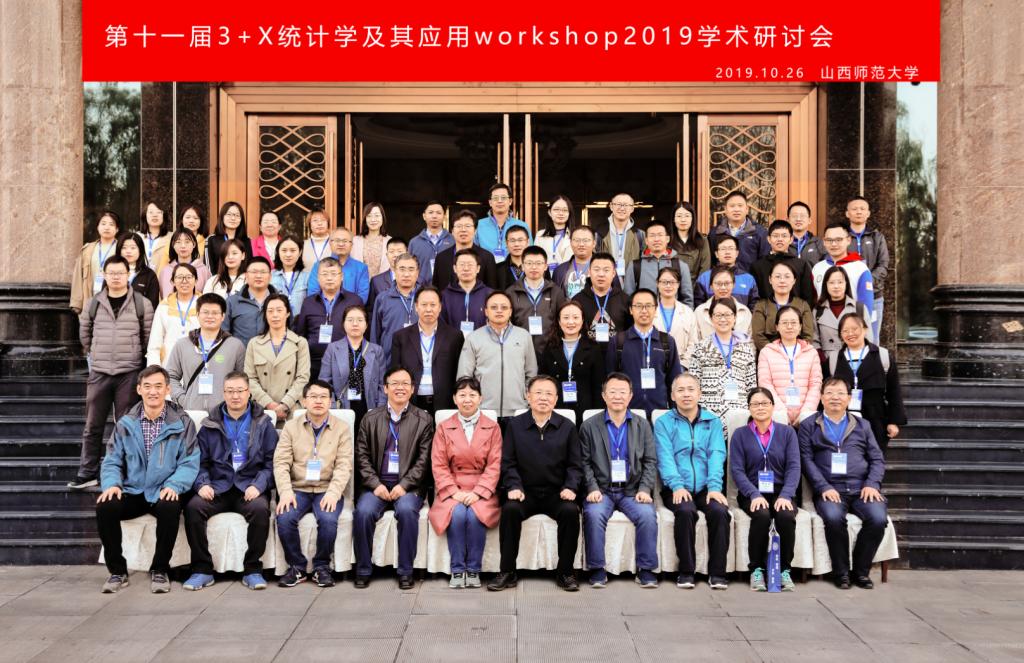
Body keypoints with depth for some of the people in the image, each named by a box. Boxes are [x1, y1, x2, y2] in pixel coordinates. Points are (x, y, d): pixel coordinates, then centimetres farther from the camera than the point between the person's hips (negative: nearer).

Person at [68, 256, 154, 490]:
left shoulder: (142, 304, -2)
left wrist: (136, 357, 7)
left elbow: (149, 337, 4)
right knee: (92, 426, 6)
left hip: (130, 374, -2)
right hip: (99, 373, 2)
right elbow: (84, 334, 18)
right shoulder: (93, 304, 5)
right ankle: (87, 473, 15)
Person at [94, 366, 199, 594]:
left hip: (164, 493, -2)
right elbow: (112, 461, 8)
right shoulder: (126, 423, 9)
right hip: (132, 492, 3)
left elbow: (189, 462, -5)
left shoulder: (182, 422, 2)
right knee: (105, 507, -27)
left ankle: (160, 570, -13)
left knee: (170, 508, -36)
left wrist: (173, 485, -23)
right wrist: (111, 483, -14)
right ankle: (117, 571, -6)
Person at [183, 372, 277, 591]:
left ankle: (253, 569, -17)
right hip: (217, 487, 2)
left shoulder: (263, 424, 11)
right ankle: (202, 569, -14)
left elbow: (271, 462, 5)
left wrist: (258, 485, -11)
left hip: (249, 488, -2)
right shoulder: (210, 425, 15)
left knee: (260, 509, -34)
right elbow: (200, 461, 12)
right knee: (193, 507, -28)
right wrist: (202, 484, -8)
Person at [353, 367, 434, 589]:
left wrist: (404, 485, -13)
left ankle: (405, 572, -18)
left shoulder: (424, 420, 7)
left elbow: (424, 460, 0)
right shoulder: (370, 419, 13)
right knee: (363, 512, -27)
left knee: (407, 510, -32)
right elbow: (362, 456, 7)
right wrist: (376, 484, -8)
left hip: (408, 485, -2)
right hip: (377, 483, 2)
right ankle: (363, 571, -11)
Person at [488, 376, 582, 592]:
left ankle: (565, 572, -13)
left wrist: (570, 487, -10)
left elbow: (575, 465, 7)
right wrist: (514, 486, -13)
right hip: (525, 492, 0)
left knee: (570, 511, -30)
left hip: (556, 493, 0)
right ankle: (507, 572, -17)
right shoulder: (515, 425, 6)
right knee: (510, 509, -31)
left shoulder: (567, 427, 6)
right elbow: (508, 463, 3)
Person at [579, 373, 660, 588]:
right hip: (602, 490, -1)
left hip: (633, 490, 1)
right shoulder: (589, 426, 8)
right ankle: (597, 569, -17)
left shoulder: (642, 425, 12)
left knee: (647, 515, -28)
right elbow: (585, 463, 3)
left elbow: (650, 462, 7)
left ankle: (646, 569, -13)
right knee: (593, 514, -31)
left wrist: (645, 489, -8)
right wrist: (592, 488, -12)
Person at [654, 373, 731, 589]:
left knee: (720, 511, -28)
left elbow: (716, 456, 1)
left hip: (705, 488, 2)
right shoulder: (664, 423, 8)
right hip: (678, 489, -1)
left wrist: (715, 487, -15)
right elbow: (665, 458, -4)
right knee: (685, 511, -32)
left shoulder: (713, 422, 14)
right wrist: (677, 486, -20)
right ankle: (686, 571, -17)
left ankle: (717, 572, -15)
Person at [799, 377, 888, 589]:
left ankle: (861, 571, -6)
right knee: (834, 517, -34)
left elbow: (877, 459, 15)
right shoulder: (809, 426, 14)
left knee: (878, 518, -27)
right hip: (829, 490, -2)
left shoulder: (862, 425, 22)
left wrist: (872, 484, -4)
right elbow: (806, 460, 3)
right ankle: (841, 572, -13)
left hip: (861, 489, 2)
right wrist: (824, 488, -10)